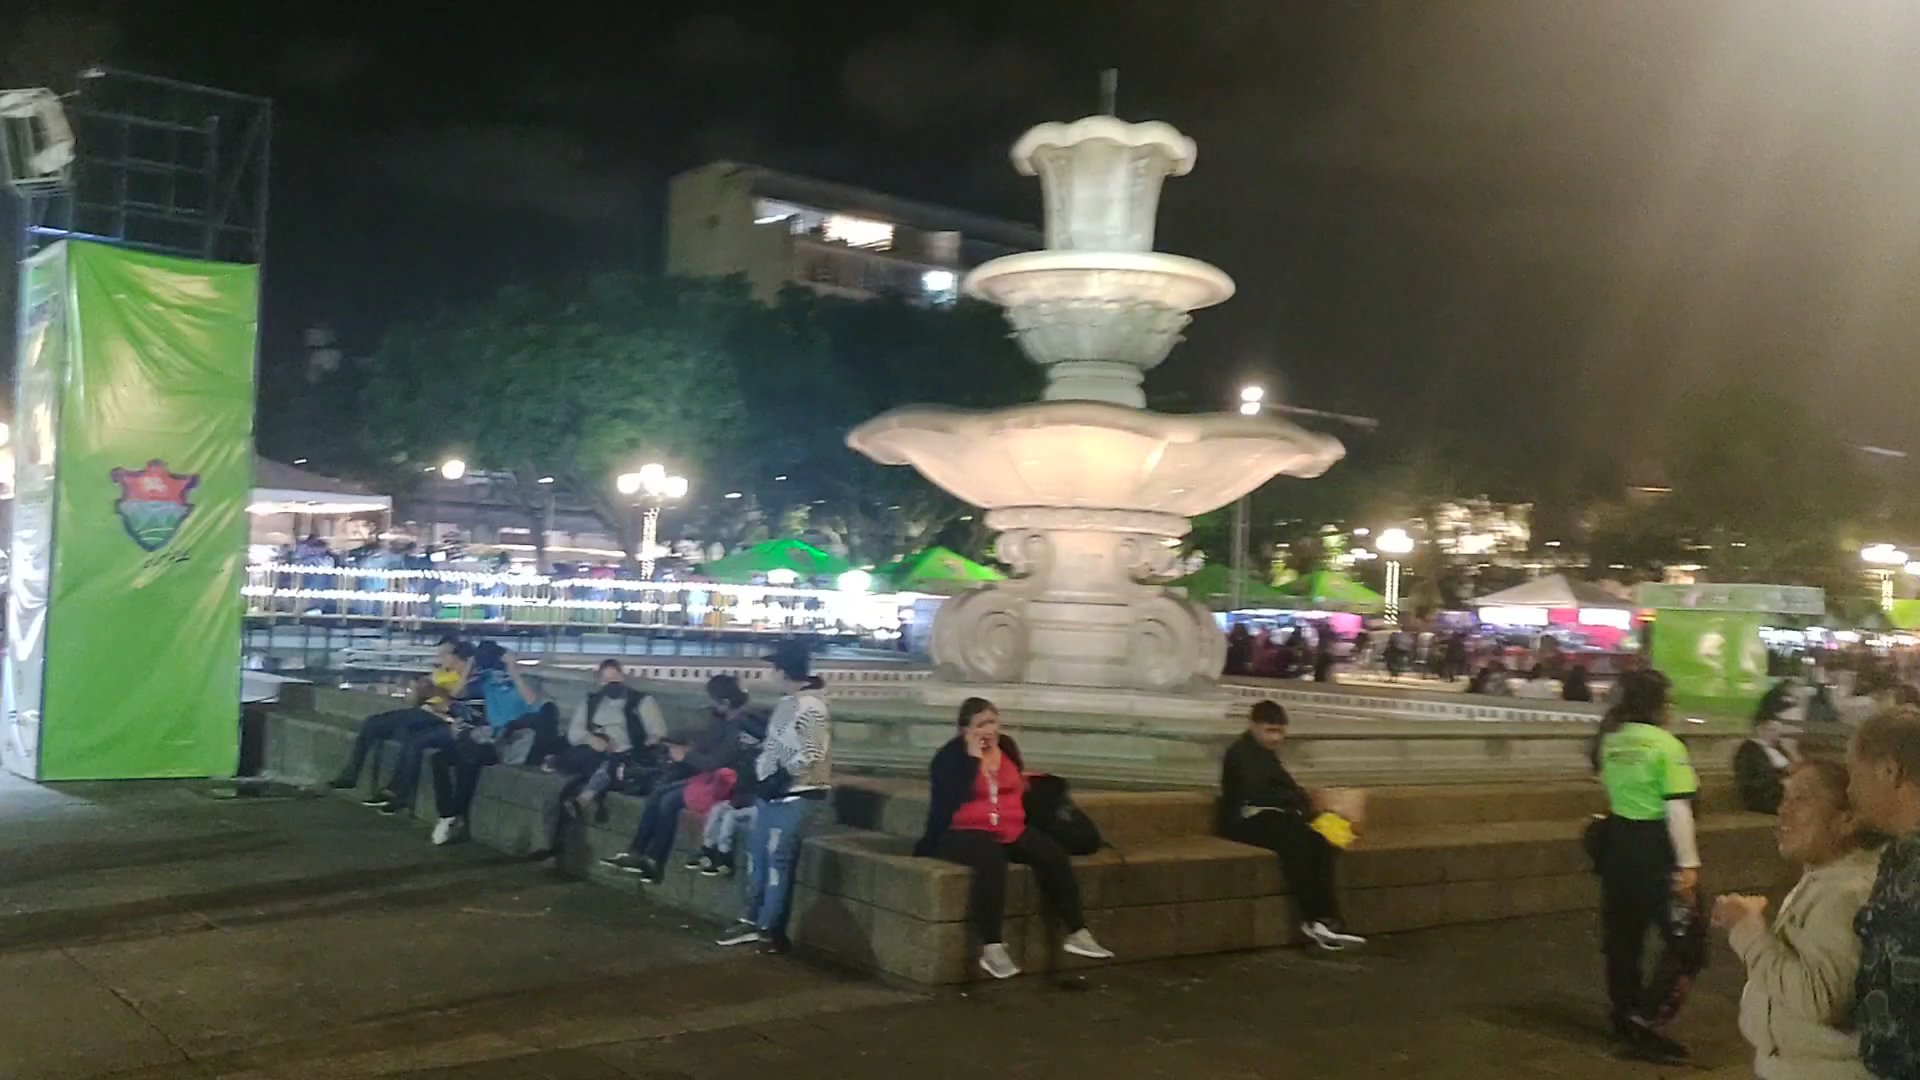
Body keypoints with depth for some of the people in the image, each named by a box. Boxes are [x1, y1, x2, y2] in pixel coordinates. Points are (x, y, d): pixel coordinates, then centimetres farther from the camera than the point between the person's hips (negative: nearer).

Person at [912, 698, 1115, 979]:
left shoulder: (1006, 746, 14)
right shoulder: (950, 756, -2)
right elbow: (950, 800, -19)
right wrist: (972, 758, -17)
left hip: (1010, 831, 6)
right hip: (964, 833, -5)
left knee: (1052, 853, -21)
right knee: (992, 859, -38)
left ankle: (1077, 933, -14)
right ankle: (991, 948, -39)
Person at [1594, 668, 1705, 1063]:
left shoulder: (1611, 741, 6)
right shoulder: (1666, 745, -15)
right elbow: (1677, 809, -19)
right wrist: (1689, 863, -18)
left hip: (1619, 841, 8)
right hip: (1656, 846, -7)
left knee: (1624, 934, 17)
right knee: (1686, 942, 2)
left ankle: (1626, 1017, 27)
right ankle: (1647, 1019, -5)